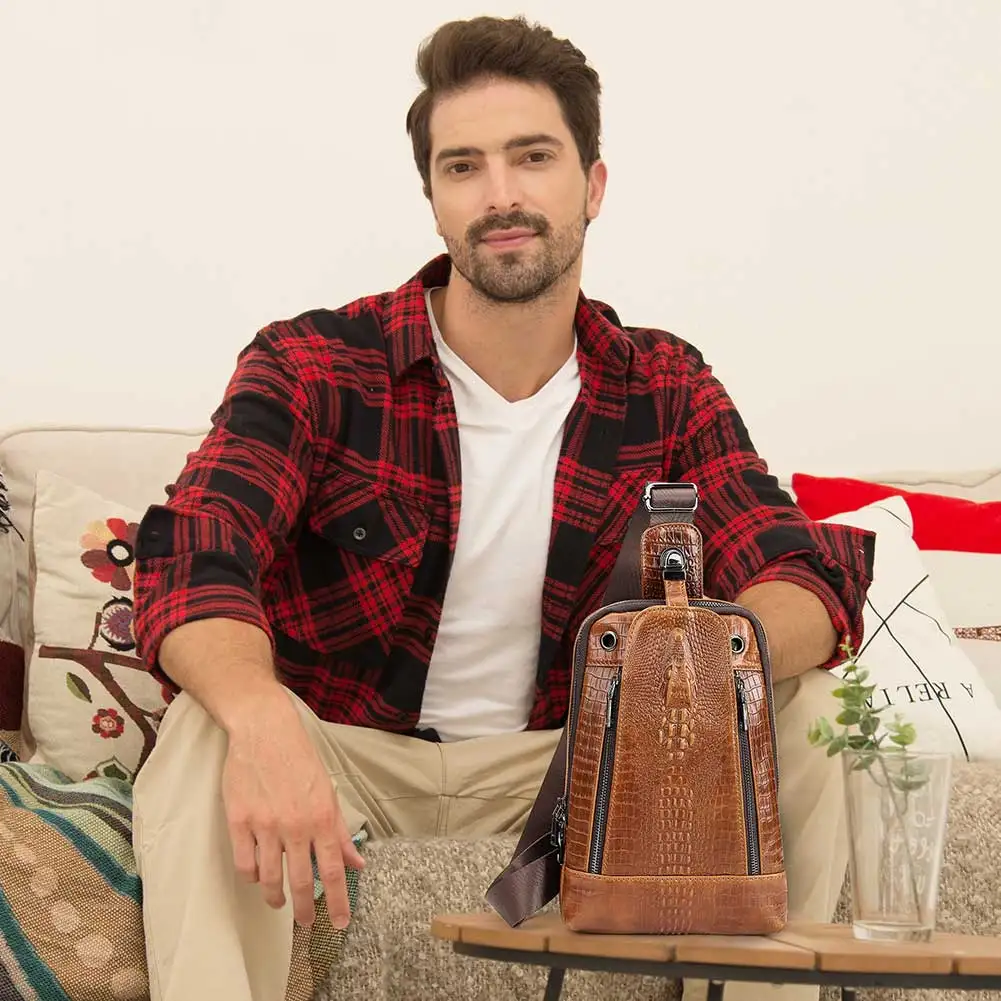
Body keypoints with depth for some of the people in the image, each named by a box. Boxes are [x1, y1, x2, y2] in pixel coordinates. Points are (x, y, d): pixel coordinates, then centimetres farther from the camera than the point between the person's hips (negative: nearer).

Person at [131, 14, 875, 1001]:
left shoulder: (666, 391, -1)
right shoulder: (313, 366, -11)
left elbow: (805, 577, -12)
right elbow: (191, 559, -25)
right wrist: (261, 719, -49)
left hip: (562, 757, 3)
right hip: (343, 750, -3)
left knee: (801, 708, -17)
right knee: (203, 733, -35)